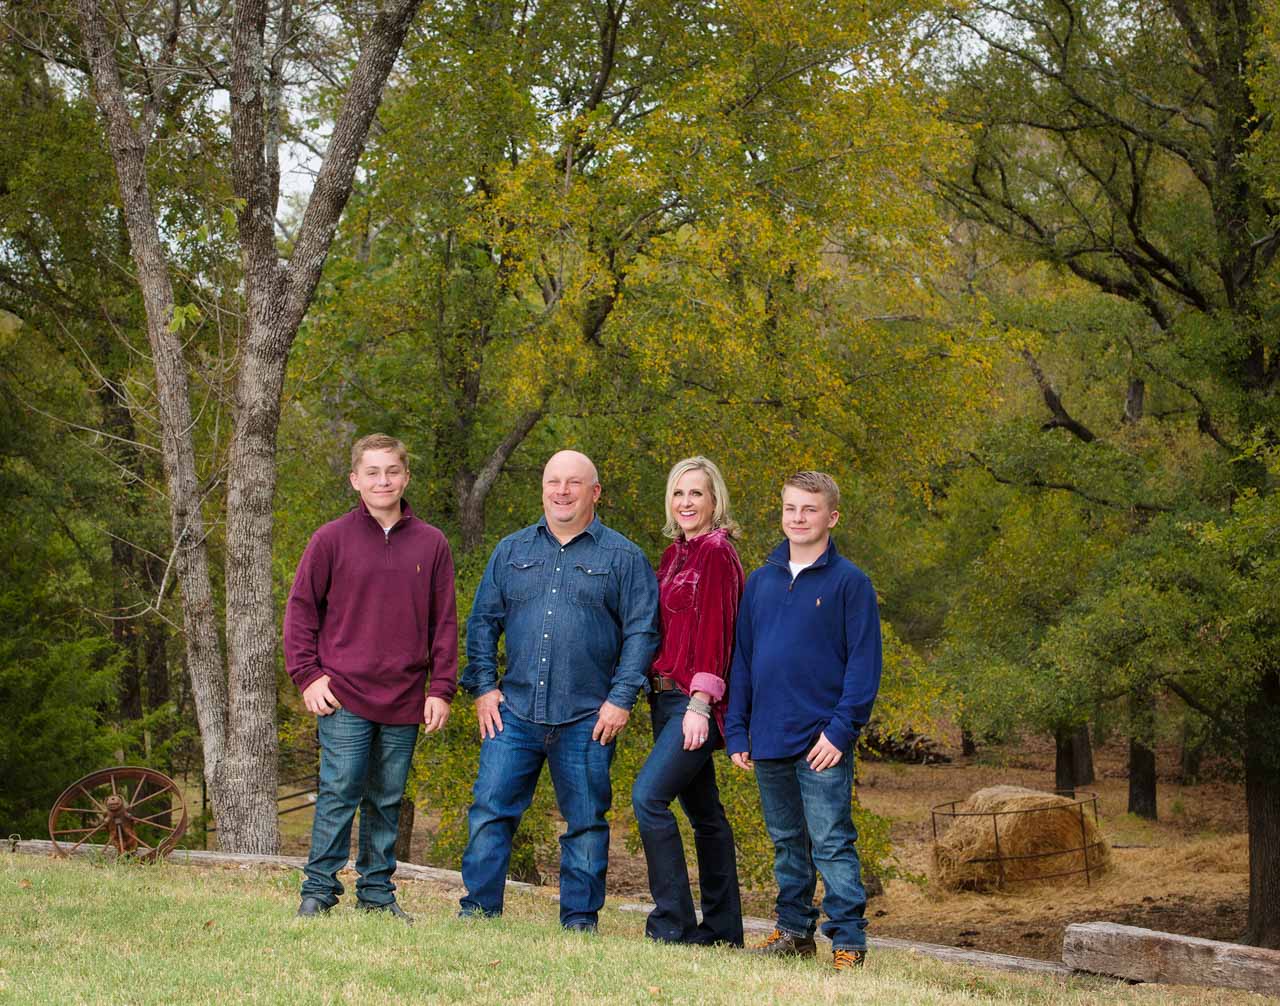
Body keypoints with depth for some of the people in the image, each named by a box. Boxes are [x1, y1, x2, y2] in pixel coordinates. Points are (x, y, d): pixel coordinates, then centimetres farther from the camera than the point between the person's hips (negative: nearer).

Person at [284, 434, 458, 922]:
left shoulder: (431, 544, 6)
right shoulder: (332, 539, 0)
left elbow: (444, 622, 8)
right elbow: (301, 608, 3)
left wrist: (442, 689, 3)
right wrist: (307, 675, -4)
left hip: (404, 699, 2)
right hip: (343, 696, -2)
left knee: (387, 800, 9)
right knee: (339, 793, -5)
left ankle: (377, 892, 18)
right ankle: (318, 891, 3)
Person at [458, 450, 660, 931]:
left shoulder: (623, 557, 4)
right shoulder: (512, 551, 13)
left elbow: (641, 632, 0)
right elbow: (483, 621, 15)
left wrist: (621, 698, -7)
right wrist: (483, 686, 5)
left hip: (587, 719, -2)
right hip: (514, 712, 2)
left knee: (586, 823, 3)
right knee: (489, 810, -3)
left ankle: (580, 920, 11)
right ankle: (478, 908, 5)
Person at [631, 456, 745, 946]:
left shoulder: (717, 553, -9)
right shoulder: (673, 555, 16)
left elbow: (715, 632, -15)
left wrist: (700, 703, -20)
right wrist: (656, 695, 11)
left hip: (695, 702, -9)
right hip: (666, 698, 9)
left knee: (648, 796, -17)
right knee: (703, 811, 12)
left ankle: (672, 923, -13)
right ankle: (722, 927, 19)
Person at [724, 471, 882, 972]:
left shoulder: (849, 582, -4)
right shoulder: (761, 580, 11)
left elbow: (863, 663, -8)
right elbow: (741, 660, 13)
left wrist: (841, 729, -15)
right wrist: (736, 731, 7)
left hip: (822, 742, -5)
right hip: (769, 742, 5)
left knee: (832, 844, -5)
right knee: (786, 842, 14)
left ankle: (848, 942, -2)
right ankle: (794, 929, 24)